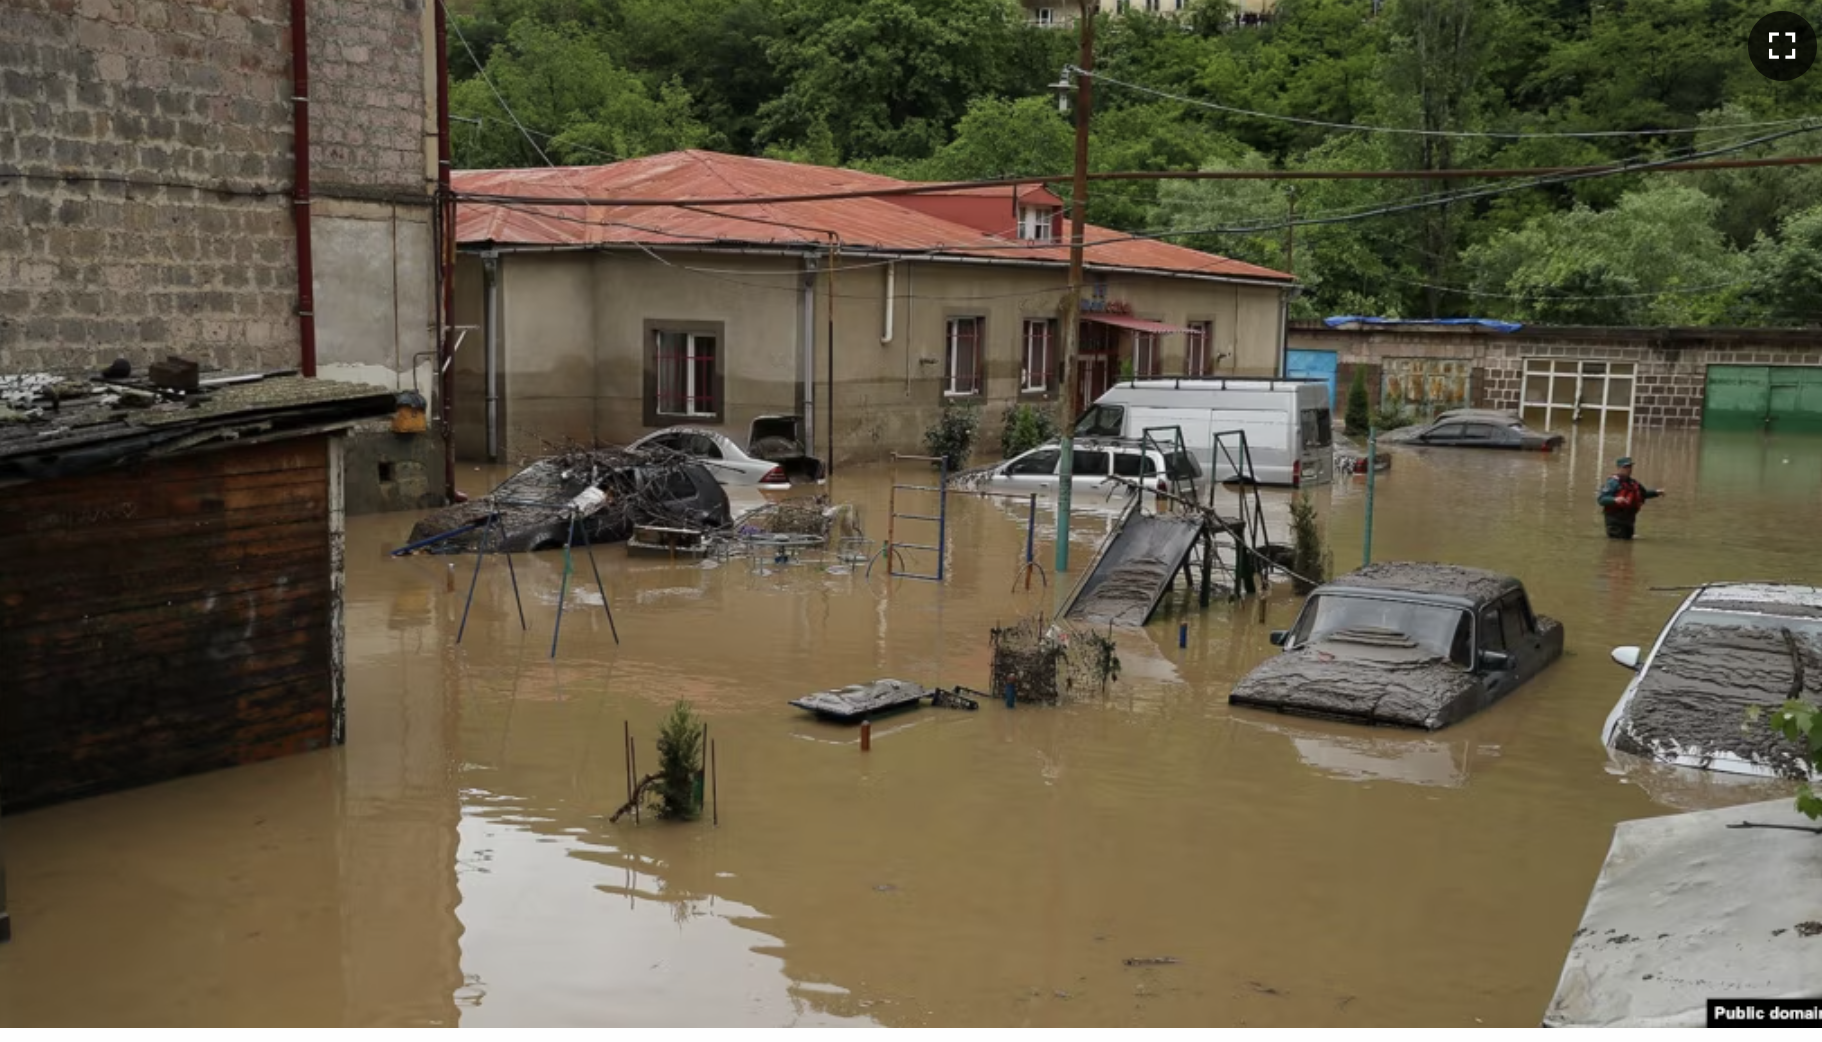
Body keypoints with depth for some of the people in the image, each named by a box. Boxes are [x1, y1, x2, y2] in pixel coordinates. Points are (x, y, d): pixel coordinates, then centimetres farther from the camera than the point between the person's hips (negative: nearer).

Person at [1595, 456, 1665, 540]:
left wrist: (1656, 492, 18)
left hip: (1628, 521, 9)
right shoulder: (1613, 482, -13)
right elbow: (1601, 499, -22)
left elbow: (1644, 493, 34)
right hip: (1615, 521, -9)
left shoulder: (1633, 483, 14)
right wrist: (1615, 500, -39)